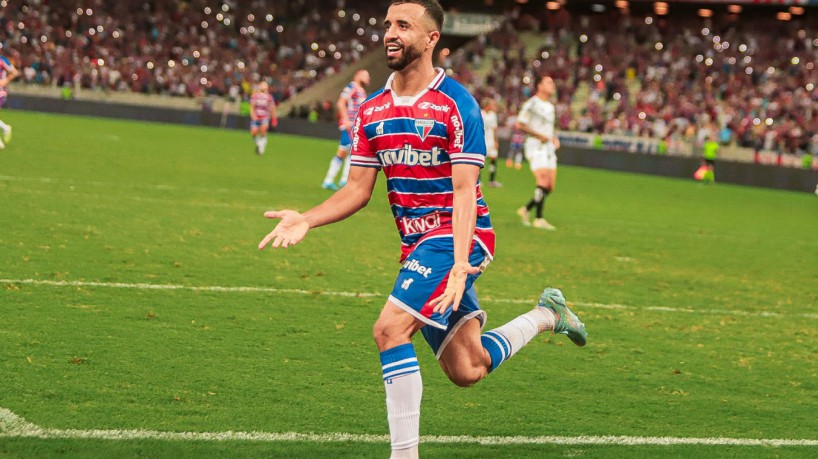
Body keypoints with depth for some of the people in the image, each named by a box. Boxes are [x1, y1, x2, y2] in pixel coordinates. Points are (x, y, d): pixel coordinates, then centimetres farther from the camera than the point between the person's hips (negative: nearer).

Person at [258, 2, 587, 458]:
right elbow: (358, 189, 8)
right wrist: (306, 219, -9)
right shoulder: (372, 112, 8)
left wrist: (460, 266, -29)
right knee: (467, 371, 9)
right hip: (417, 244, 7)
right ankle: (546, 314, 35)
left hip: (457, 237, -7)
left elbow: (464, 190, -18)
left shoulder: (455, 104, -12)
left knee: (390, 329, -23)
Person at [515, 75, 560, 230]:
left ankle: (526, 209, 19)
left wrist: (554, 138, 9)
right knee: (543, 183, -18)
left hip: (549, 148, 8)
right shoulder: (532, 104, -7)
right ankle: (539, 219, -14)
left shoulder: (550, 107, 19)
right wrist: (539, 135, -17)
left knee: (550, 187, 3)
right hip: (536, 147, -8)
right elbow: (520, 125, -13)